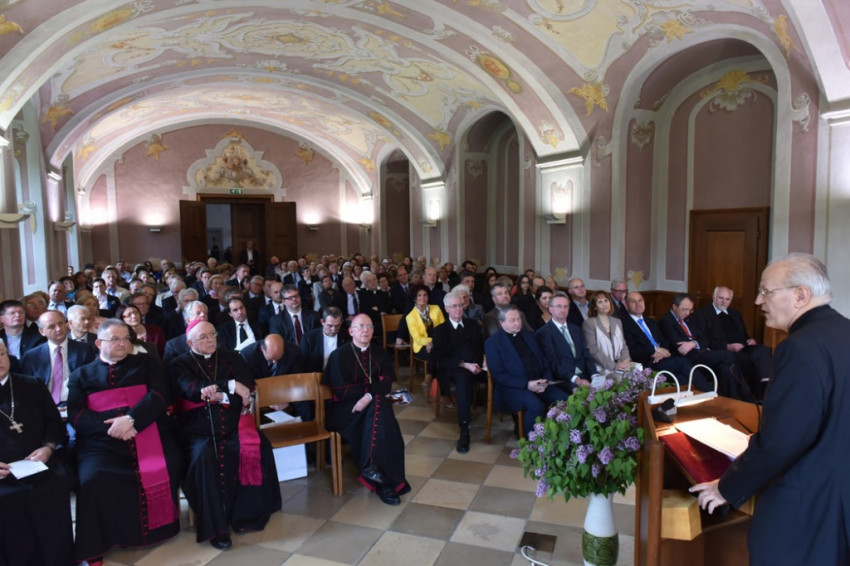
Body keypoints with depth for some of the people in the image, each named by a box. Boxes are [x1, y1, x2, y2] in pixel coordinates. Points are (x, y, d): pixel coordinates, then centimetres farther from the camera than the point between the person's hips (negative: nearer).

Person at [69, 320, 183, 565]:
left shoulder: (145, 363, 19)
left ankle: (162, 526, -1)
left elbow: (161, 393, 3)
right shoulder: (82, 374, 19)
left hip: (149, 433, 0)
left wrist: (131, 418, -14)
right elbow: (75, 415, 6)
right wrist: (109, 426, -13)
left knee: (171, 468, -27)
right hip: (102, 441, 0)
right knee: (92, 480, -29)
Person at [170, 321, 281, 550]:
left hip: (234, 425, 2)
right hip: (200, 430, -2)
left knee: (258, 448, -26)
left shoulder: (231, 357, 16)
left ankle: (247, 514, -13)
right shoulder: (181, 364, 9)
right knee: (204, 455, -33)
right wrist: (230, 386, -15)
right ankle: (215, 526, -23)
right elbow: (192, 390, -11)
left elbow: (247, 384, 1)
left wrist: (218, 393, -15)